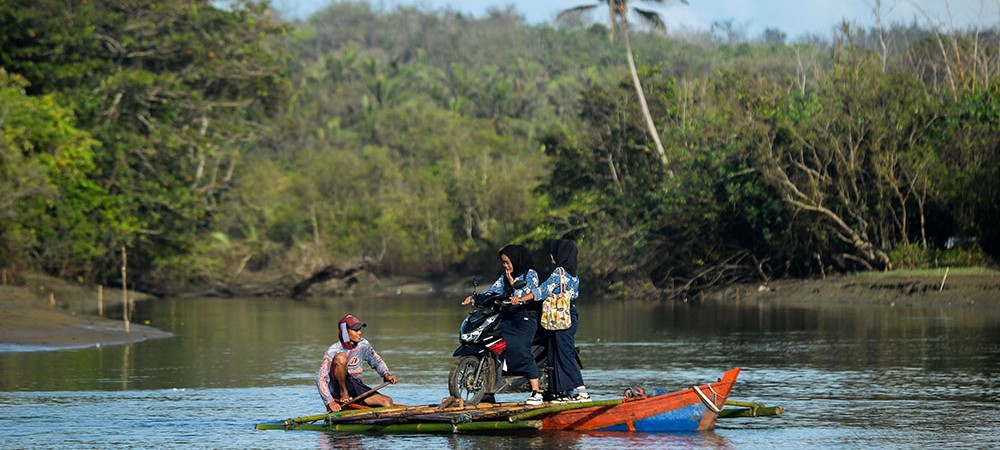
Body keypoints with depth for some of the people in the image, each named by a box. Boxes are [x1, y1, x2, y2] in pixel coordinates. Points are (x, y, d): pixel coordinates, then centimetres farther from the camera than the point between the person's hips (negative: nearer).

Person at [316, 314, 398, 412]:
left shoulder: (363, 345, 0)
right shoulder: (333, 351, -17)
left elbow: (377, 362, 16)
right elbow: (321, 379, -20)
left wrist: (386, 374, -5)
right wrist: (330, 402, -32)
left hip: (356, 388, 5)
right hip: (337, 388, -5)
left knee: (388, 402, -17)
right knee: (341, 357, -29)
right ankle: (343, 393, -19)